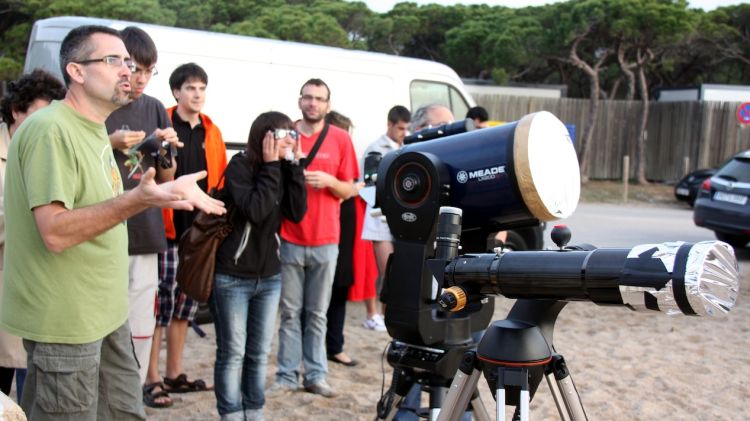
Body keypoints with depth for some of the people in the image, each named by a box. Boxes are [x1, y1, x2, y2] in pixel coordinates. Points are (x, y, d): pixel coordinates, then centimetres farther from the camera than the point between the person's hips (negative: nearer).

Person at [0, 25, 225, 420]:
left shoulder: (93, 128, 12)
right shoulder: (50, 129, -19)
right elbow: (55, 233, -27)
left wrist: (169, 192, 14)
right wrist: (137, 200, -34)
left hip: (105, 312, 9)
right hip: (64, 321, -9)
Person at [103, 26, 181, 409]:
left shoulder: (155, 110, 11)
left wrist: (168, 150, -5)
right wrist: (111, 144, -15)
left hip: (145, 230, 5)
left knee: (142, 321, 13)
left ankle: (137, 386, 28)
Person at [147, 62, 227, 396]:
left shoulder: (211, 132, 12)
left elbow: (220, 180, 13)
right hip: (166, 229, -6)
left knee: (186, 300, 13)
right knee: (161, 299, -4)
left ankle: (174, 374, 24)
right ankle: (151, 377, 7)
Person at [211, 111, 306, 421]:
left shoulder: (283, 168, 5)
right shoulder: (240, 166, -11)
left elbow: (297, 212, -6)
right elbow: (254, 210, -24)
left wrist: (294, 165, -9)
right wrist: (270, 166, -19)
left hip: (269, 276, 6)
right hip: (232, 276, -5)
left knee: (260, 353, 11)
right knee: (232, 353, 0)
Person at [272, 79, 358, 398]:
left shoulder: (341, 139, 5)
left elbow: (349, 190, 7)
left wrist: (328, 181, -11)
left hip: (325, 242, 0)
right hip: (289, 240, 0)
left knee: (318, 313, 6)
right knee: (290, 311, 2)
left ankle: (316, 375, 13)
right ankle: (287, 375, 10)